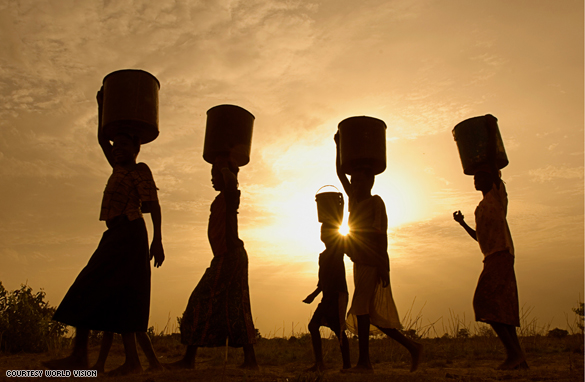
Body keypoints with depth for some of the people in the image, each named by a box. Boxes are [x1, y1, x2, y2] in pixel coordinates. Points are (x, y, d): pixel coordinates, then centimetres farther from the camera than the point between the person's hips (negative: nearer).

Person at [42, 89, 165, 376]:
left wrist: (158, 240, -20)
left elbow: (154, 206, -10)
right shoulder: (120, 168, 24)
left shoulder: (140, 170, 0)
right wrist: (103, 107, 29)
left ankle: (79, 355, -13)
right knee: (120, 296, 0)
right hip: (118, 236, 8)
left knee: (90, 290, -13)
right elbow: (102, 140, 33)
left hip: (128, 233, -8)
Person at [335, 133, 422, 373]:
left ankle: (364, 362, -8)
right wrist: (339, 146, 20)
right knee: (369, 314, 8)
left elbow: (381, 235, -12)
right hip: (361, 264, 8)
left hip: (373, 264, -8)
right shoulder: (354, 199, 17)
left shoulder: (375, 201, -3)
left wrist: (384, 267, -19)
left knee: (361, 308, -12)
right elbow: (340, 174, 22)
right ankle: (412, 347, 17)